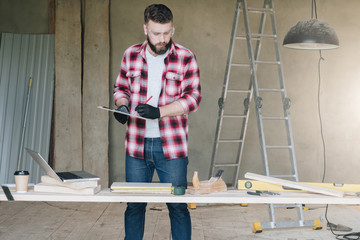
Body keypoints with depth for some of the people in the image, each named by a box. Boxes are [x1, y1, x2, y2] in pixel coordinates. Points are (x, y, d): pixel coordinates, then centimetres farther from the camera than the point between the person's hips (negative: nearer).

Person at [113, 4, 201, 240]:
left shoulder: (185, 58, -3)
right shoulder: (131, 55, 7)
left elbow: (193, 97, -9)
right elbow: (121, 88, 17)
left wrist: (159, 111, -21)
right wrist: (122, 105, -5)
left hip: (171, 147, -2)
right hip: (137, 145, 3)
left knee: (178, 206, 5)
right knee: (134, 205, 12)